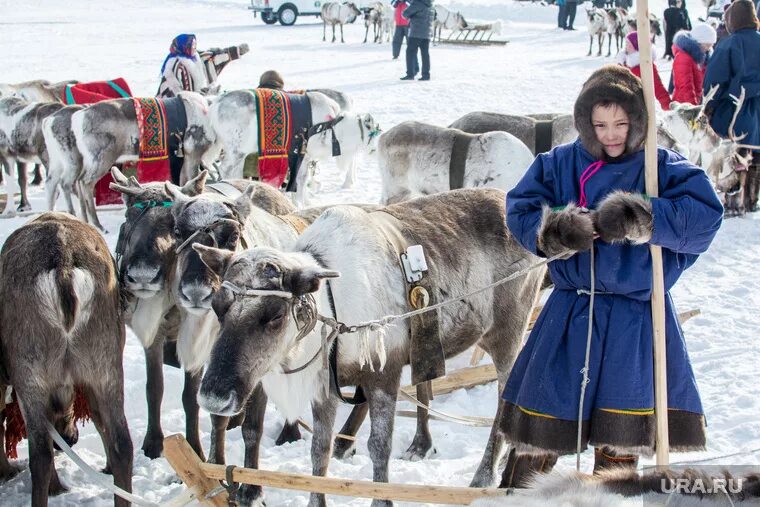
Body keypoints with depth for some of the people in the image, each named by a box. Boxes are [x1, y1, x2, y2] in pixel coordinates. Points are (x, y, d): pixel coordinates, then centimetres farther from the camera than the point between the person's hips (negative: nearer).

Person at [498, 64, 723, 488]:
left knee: (621, 437, 2)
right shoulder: (560, 164, 3)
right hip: (569, 315, 2)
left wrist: (646, 219, -28)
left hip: (636, 322, -2)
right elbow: (519, 208, -1)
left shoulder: (664, 168, -3)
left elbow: (706, 215, -15)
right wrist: (549, 231, -22)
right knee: (541, 417, 6)